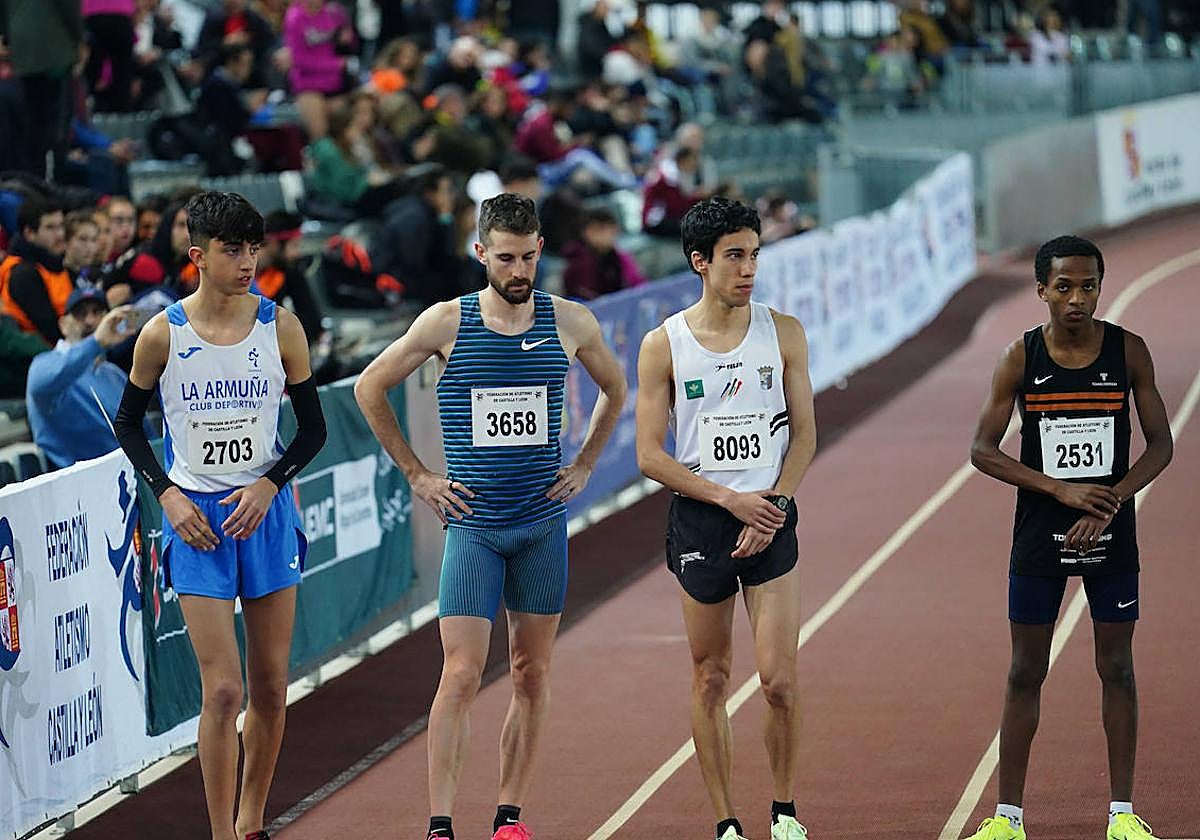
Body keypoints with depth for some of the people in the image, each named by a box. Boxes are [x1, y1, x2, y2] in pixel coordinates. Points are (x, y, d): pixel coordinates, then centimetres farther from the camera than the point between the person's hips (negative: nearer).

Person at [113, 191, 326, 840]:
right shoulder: (163, 334, -5)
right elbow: (127, 424, 7)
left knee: (271, 686, 7)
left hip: (265, 511, 2)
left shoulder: (280, 327, -2)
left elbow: (313, 428, 6)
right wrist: (168, 495, -5)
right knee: (222, 689, -10)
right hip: (195, 516, -2)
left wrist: (268, 485, -9)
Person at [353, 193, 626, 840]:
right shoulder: (446, 323, -5)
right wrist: (416, 475, 4)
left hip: (543, 523, 3)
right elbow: (369, 388, 6)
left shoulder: (571, 323, 2)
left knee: (533, 674, 6)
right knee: (461, 675, -10)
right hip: (472, 524, -3)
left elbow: (614, 389, 21)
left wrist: (584, 466, 13)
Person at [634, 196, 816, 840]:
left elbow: (804, 432, 5)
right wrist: (729, 498, -11)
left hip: (771, 519, 0)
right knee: (710, 680, 5)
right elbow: (650, 455, -3)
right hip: (698, 521, 0)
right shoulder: (663, 345, -3)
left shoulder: (783, 333, 2)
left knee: (779, 679, -6)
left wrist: (772, 508, -8)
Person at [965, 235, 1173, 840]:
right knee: (1026, 673, 4)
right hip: (1040, 534, 0)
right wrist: (1061, 489, -15)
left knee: (1117, 669, 6)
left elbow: (1161, 445, -2)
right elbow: (983, 450, -5)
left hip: (1111, 534, 0)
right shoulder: (1021, 358, -6)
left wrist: (1109, 503, -16)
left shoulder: (1128, 351, -4)